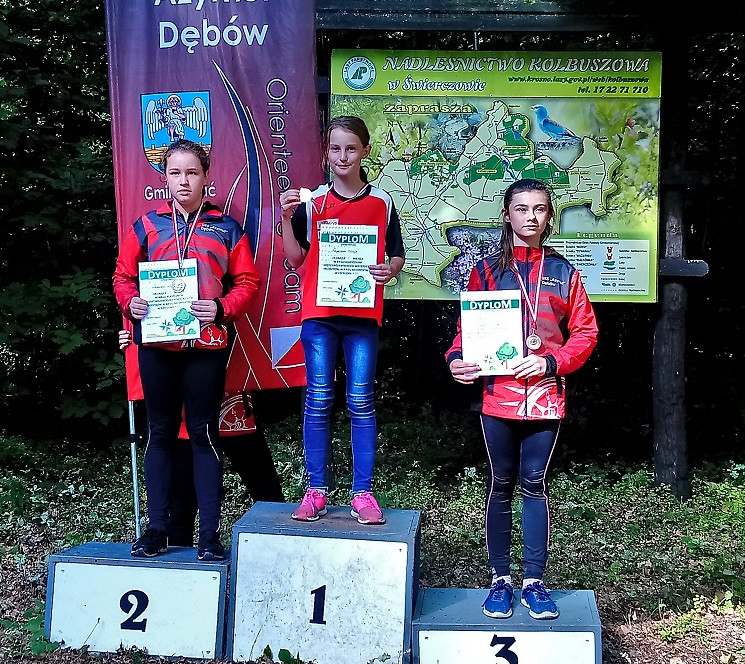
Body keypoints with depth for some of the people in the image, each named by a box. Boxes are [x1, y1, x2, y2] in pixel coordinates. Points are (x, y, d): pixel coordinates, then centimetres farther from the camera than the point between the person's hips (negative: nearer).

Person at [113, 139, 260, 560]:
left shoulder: (226, 228, 6)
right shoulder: (147, 225, 9)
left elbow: (247, 281, 3)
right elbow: (124, 275, 11)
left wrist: (221, 308, -13)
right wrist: (130, 302, -9)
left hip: (206, 344, -2)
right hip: (156, 343, 2)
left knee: (204, 434, 2)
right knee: (161, 432, 8)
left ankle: (210, 533, 7)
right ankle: (157, 528, 16)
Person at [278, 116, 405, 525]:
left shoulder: (381, 203, 6)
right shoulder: (311, 202, 6)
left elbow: (397, 256, 11)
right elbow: (295, 259, 5)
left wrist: (389, 270, -11)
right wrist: (287, 219, -7)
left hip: (362, 314, 0)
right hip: (319, 312, 0)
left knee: (361, 401, 0)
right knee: (318, 400, 1)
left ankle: (362, 493, 6)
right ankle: (315, 490, 9)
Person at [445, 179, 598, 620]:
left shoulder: (563, 272, 7)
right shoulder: (487, 270, 5)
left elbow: (585, 332, 5)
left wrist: (551, 362, -11)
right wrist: (457, 359, -14)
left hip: (545, 397, 0)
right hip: (498, 397, 0)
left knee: (535, 486, 5)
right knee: (501, 486, 7)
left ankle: (534, 581, 13)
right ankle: (501, 579, 16)